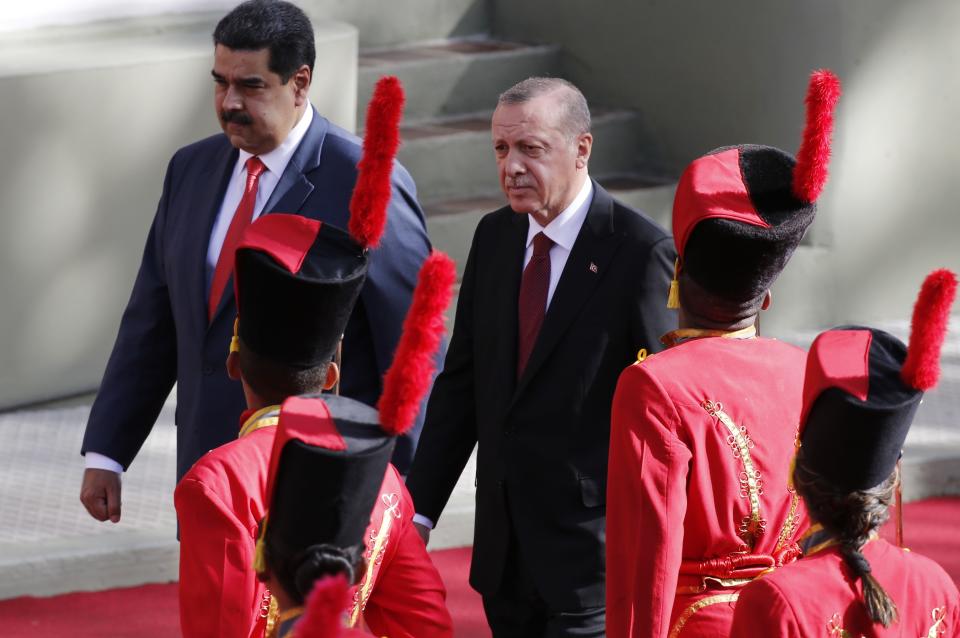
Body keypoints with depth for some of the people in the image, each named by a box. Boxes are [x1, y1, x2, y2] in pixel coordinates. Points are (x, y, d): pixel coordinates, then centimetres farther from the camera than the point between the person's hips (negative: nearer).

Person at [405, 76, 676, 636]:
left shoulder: (642, 252, -12)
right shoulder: (494, 237, 8)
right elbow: (461, 383, 12)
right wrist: (419, 508, 5)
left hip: (593, 553, -6)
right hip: (505, 555, 6)